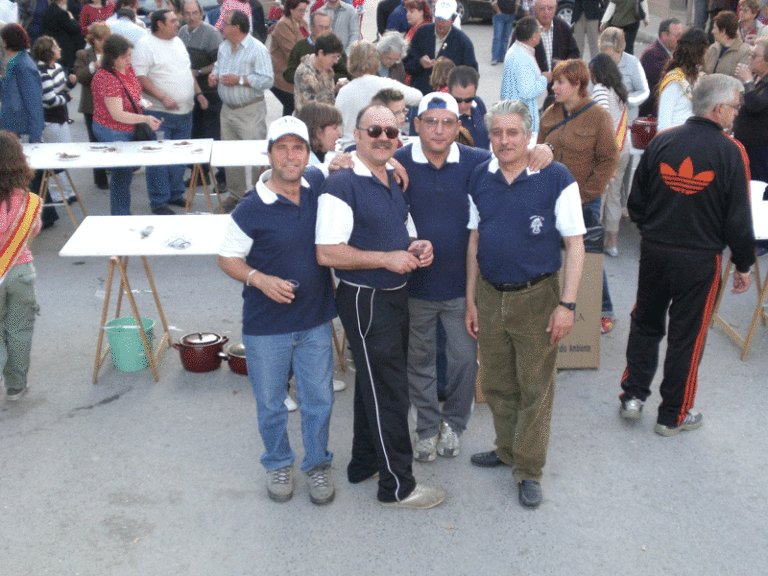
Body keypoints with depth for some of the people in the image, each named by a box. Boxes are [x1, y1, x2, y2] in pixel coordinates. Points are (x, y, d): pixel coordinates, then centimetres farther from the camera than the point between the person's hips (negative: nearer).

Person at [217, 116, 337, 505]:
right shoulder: (252, 209, -15)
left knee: (318, 400, 13)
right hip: (267, 326, -3)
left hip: (316, 320, 3)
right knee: (270, 404, 14)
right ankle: (278, 464, 38)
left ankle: (317, 464, 35)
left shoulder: (319, 185, -4)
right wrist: (259, 279, -24)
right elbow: (227, 258, -5)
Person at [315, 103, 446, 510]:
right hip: (365, 300, -9)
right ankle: (397, 485, 12)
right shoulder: (342, 185, -17)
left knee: (375, 384, 19)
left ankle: (364, 463, 35)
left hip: (394, 295, 9)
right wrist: (386, 258, -22)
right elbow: (327, 252, -23)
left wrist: (417, 248, 2)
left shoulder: (394, 182, 11)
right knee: (387, 392, -1)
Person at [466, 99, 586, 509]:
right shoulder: (480, 177, 3)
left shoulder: (556, 178, -11)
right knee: (496, 383, 16)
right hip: (490, 295, 5)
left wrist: (567, 304, -15)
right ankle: (507, 449, 37)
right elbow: (475, 241, 10)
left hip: (536, 298, -4)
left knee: (534, 387, 5)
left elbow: (575, 244, -9)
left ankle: (528, 468, 21)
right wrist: (470, 301, 8)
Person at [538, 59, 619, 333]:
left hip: (585, 201, -4)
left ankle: (604, 311, 21)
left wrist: (585, 194, -11)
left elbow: (608, 161, -8)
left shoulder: (598, 116, -8)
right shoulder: (551, 113, 6)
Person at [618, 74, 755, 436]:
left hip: (654, 251, 3)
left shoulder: (661, 142, -3)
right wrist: (743, 264, 3)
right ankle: (673, 415, 22)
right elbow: (739, 216, -9)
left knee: (645, 323, 21)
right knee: (686, 335, 9)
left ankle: (633, 395, 25)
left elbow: (636, 202, 4)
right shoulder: (730, 152, -13)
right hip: (700, 259, -3)